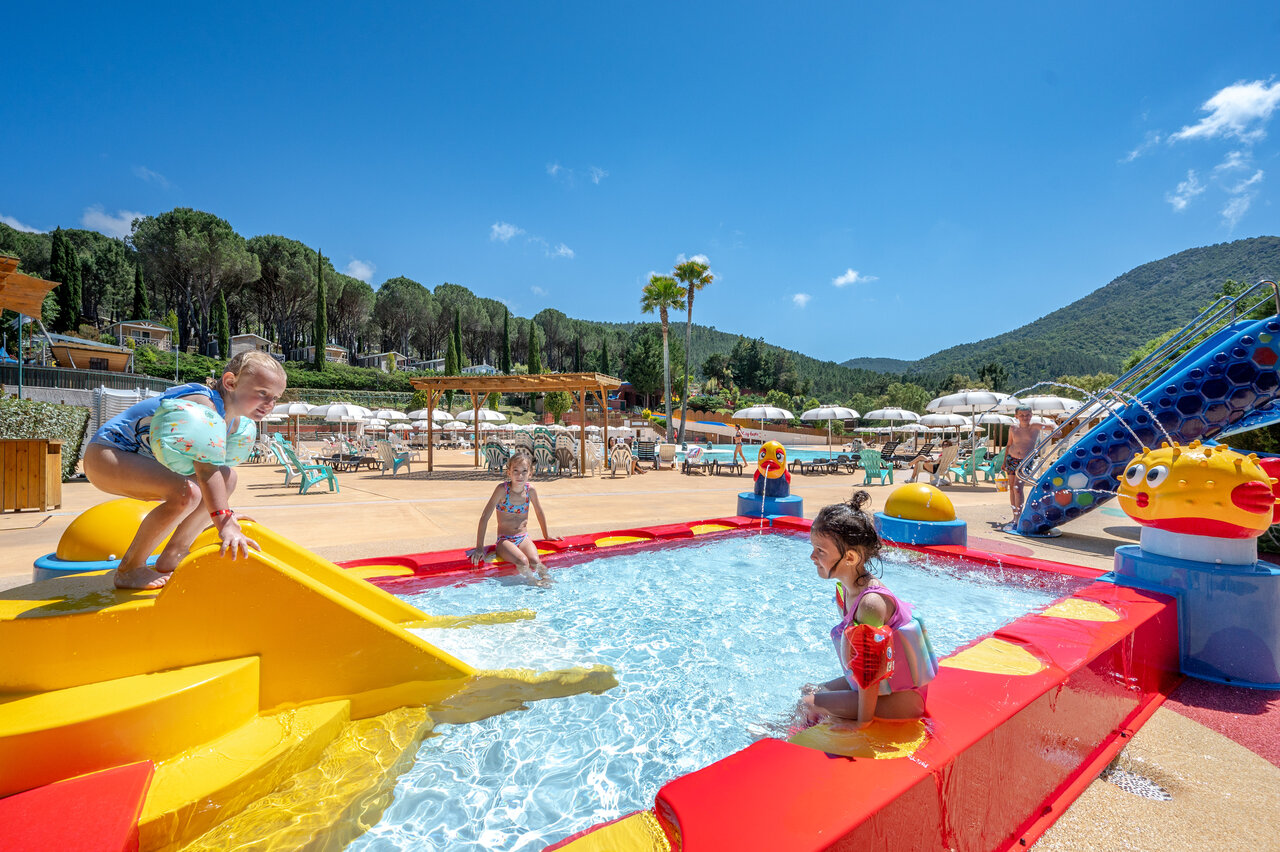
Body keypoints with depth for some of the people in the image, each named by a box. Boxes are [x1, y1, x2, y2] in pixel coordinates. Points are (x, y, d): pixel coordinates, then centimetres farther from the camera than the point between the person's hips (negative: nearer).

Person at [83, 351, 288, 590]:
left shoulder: (236, 421, 0)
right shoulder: (204, 406, -30)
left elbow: (215, 469, 13)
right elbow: (205, 468, -42)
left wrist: (226, 514, 14)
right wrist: (224, 524, -49)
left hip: (142, 458, 10)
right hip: (104, 456, -10)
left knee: (227, 476, 4)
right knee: (186, 492, -32)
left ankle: (170, 560, 10)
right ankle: (129, 570, -10)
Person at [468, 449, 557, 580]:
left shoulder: (530, 490, -2)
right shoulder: (502, 489, -12)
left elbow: (539, 513, 16)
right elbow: (485, 517, -11)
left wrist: (546, 536, 25)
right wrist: (479, 547, -13)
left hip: (524, 538, 2)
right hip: (504, 540, -2)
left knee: (535, 562, -28)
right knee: (522, 562, -30)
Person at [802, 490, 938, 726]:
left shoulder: (870, 603, -32)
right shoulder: (844, 588, -4)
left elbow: (870, 669, -26)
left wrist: (863, 722, -18)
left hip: (901, 699, -8)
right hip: (878, 683, 9)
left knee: (812, 705, -12)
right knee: (808, 692, 12)